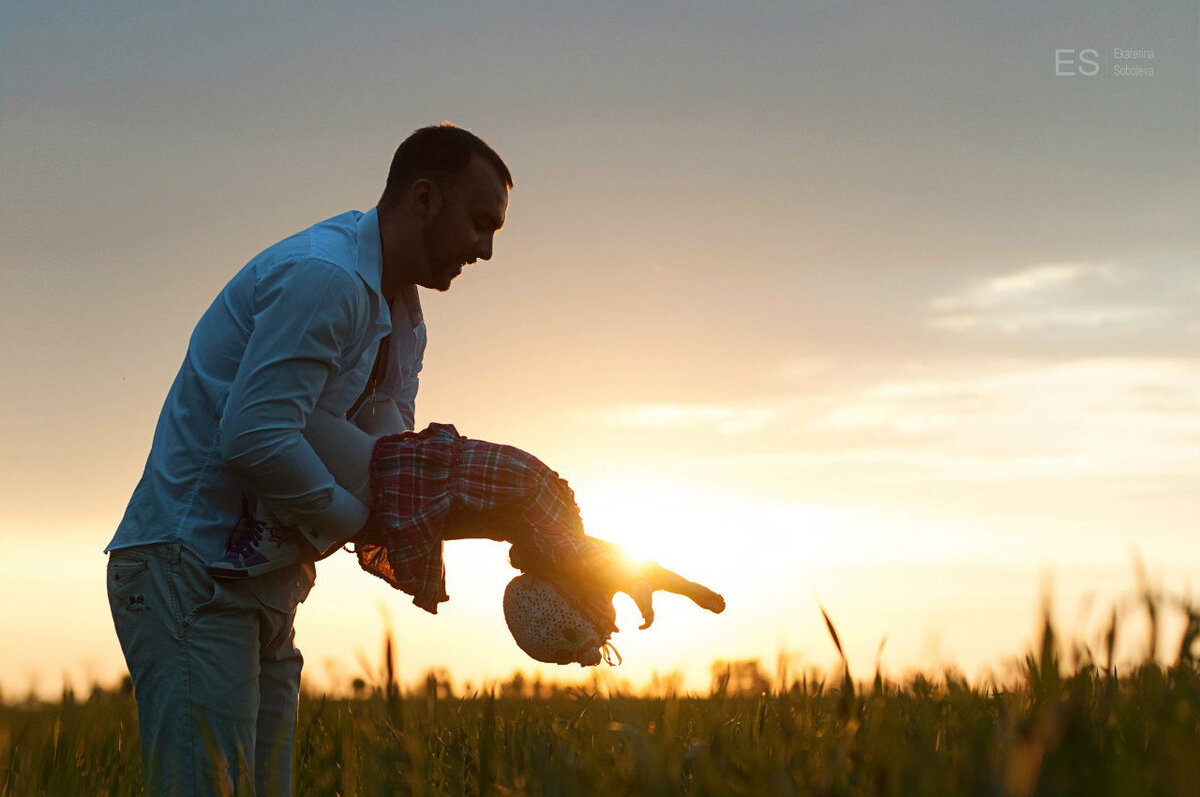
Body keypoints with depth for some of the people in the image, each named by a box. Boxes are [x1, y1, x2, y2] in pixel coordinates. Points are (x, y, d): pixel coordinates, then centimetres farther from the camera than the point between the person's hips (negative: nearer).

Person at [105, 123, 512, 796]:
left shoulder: (405, 322, 18)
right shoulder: (323, 276, -17)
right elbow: (255, 437, -27)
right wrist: (360, 521, -14)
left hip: (261, 586, 10)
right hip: (188, 563, -10)